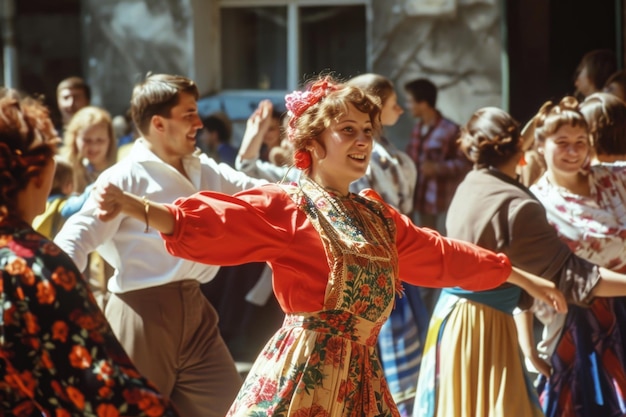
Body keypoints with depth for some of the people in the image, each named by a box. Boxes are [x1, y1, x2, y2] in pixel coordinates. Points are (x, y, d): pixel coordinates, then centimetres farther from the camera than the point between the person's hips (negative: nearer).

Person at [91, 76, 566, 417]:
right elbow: (209, 222, -19)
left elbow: (441, 254, 25)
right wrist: (133, 206, -36)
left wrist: (523, 278, 32)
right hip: (304, 373, -7)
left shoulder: (377, 215, 15)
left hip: (361, 379, 7)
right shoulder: (286, 206, -6)